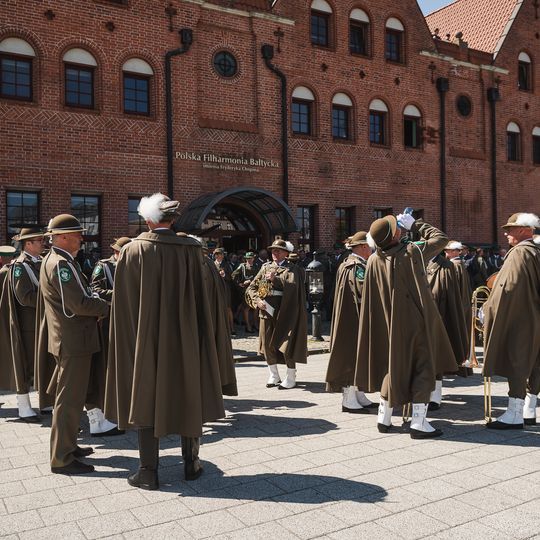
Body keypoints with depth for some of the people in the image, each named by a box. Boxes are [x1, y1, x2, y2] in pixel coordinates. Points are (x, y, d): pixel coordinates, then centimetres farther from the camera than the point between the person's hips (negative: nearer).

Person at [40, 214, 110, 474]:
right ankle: (62, 458, 8)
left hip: (69, 339, 11)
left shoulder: (54, 260, 14)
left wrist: (95, 309, 4)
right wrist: (108, 308, -12)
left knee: (69, 396, 20)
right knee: (70, 400, -2)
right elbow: (79, 304, -25)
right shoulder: (61, 264, -19)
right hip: (73, 341, -11)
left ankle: (66, 445, 34)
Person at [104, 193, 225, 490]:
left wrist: (130, 339, 3)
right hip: (184, 337, 2)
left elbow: (123, 304, -6)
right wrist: (199, 334, 7)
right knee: (187, 396, 14)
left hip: (145, 338, -2)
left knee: (146, 397, 9)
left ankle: (148, 471, 14)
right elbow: (201, 298, -2)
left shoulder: (132, 251, -9)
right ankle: (191, 463, 24)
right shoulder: (191, 249, -5)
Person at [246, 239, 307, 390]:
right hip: (266, 310, 4)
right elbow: (252, 287, 10)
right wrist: (257, 300, -6)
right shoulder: (265, 268, 13)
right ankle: (274, 376, 23)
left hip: (284, 312, -4)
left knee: (286, 343, -2)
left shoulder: (291, 269, 2)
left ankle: (291, 378, 11)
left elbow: (292, 286, -17)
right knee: (267, 343, 7)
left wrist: (275, 279, -26)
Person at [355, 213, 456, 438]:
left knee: (392, 367, 18)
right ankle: (418, 422, 3)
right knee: (423, 369, 5)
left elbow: (369, 300, 2)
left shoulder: (373, 261, -6)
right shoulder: (412, 252, -14)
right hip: (417, 322, -4)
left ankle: (384, 417, 25)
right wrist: (415, 224, 6)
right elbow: (440, 238, 0)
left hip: (389, 324, 4)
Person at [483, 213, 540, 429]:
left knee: (516, 363, -6)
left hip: (518, 319, -9)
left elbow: (507, 288, -22)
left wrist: (490, 308, -12)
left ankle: (514, 415, -3)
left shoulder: (519, 253, -15)